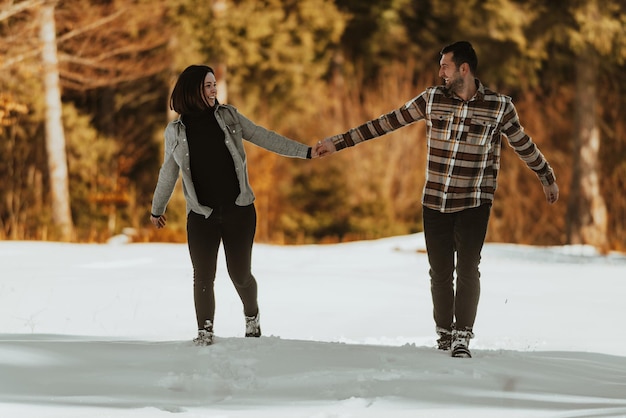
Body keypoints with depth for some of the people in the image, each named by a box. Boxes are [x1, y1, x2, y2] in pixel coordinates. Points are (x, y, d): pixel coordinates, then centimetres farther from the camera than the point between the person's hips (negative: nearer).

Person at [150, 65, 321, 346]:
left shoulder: (228, 116, 2)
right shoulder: (175, 131, 1)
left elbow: (264, 138, 4)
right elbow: (169, 172, 14)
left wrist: (305, 152, -1)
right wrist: (157, 209, 24)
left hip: (238, 209, 0)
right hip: (202, 215, 0)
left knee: (240, 274, 2)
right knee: (203, 276, -8)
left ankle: (252, 317, 31)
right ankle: (205, 332, 7)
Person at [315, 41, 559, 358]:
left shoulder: (499, 106, -4)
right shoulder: (432, 99, 0)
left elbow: (524, 145, 11)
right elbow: (386, 123, 3)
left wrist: (548, 179, 24)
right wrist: (339, 142, 3)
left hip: (474, 204, -2)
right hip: (435, 203, 2)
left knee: (467, 270, -11)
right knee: (441, 272, 5)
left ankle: (462, 339, -6)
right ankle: (444, 334, 18)